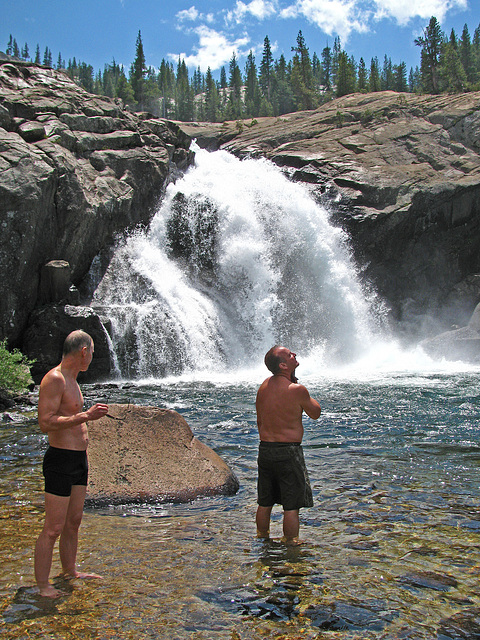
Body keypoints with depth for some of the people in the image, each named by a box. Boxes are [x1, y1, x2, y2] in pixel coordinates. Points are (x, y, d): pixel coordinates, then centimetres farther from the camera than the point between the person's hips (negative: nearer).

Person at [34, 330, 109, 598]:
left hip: (79, 459, 10)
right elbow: (46, 423, -24)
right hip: (60, 460, -10)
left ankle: (70, 571, 31)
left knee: (73, 522, 18)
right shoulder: (54, 379, -16)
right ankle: (42, 584, 8)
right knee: (53, 528, -2)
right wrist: (86, 416, -24)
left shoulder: (71, 380, 15)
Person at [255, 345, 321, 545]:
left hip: (264, 449, 7)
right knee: (291, 506, 5)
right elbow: (315, 413, 0)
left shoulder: (264, 386, 4)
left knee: (264, 503, 18)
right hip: (288, 451, -7)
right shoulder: (296, 389, -17)